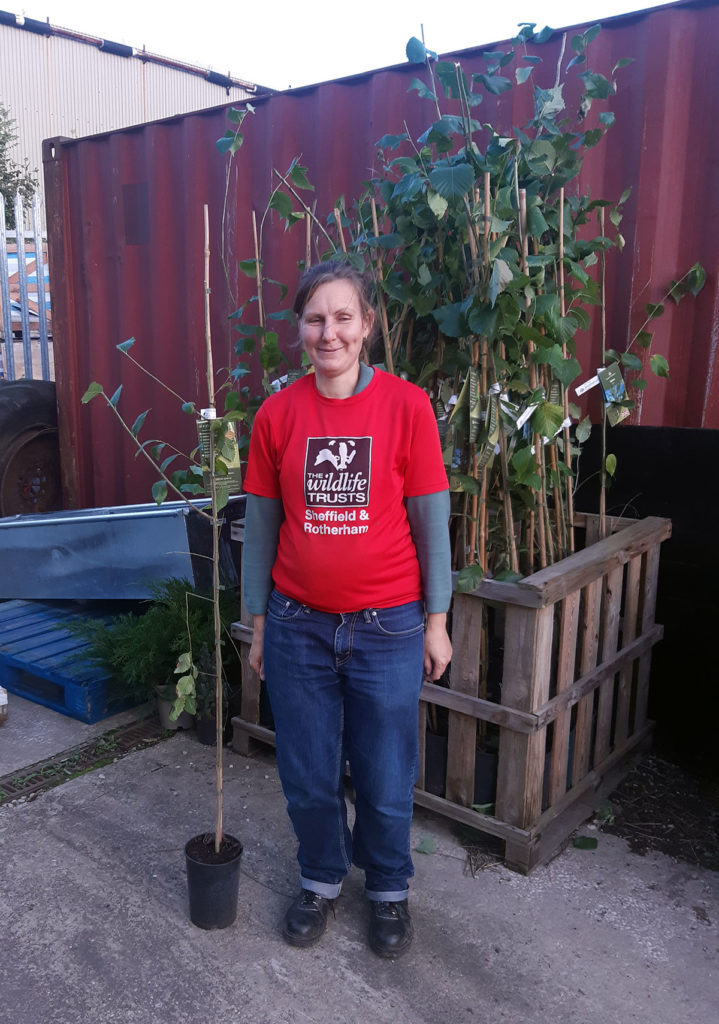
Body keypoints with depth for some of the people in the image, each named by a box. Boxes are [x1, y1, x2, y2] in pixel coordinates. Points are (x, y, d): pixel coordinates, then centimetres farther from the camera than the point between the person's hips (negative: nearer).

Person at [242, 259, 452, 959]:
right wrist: (259, 625, 8)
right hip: (298, 627, 2)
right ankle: (321, 879, 43)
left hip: (386, 628, -1)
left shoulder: (407, 406, -7)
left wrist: (436, 622, 0)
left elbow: (431, 522, -3)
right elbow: (260, 526, 5)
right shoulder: (277, 415, -2)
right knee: (307, 776, 15)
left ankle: (388, 888, 40)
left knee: (385, 780, 12)